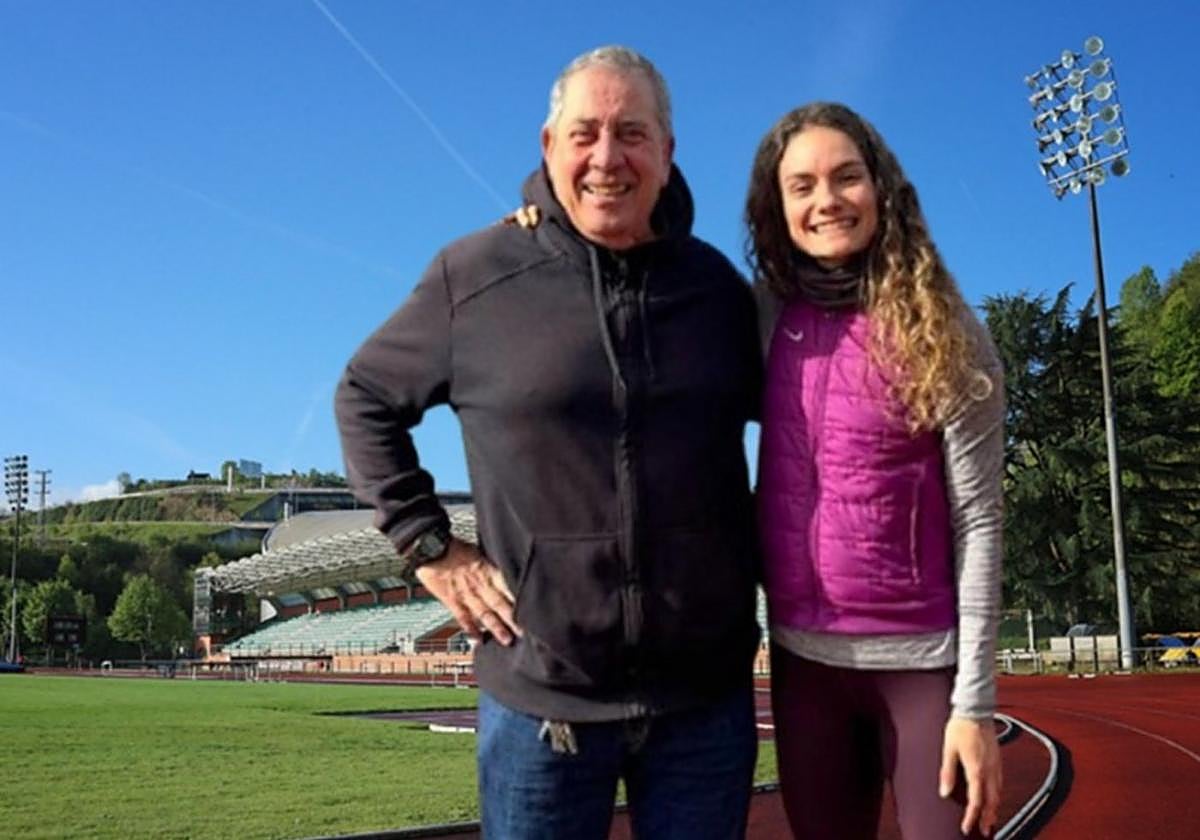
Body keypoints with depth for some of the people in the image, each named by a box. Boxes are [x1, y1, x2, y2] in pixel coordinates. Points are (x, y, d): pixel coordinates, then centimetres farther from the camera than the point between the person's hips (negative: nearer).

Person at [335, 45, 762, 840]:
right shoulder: (475, 275, -5)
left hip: (706, 694, 2)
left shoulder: (715, 283, 3)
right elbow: (365, 398, 6)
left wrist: (756, 550, 8)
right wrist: (427, 545, -1)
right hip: (544, 694, -2)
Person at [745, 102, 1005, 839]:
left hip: (922, 661, -3)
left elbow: (978, 522, -9)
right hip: (802, 656, 4)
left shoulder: (945, 333, -8)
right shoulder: (768, 313, 2)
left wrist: (975, 701, -11)